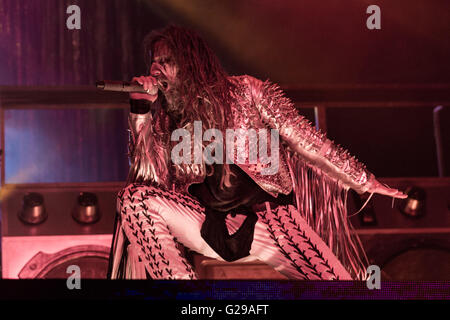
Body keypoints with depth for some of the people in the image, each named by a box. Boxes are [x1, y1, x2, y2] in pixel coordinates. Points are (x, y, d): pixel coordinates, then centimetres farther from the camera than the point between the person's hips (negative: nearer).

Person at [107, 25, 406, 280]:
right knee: (135, 197, -21)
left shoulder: (246, 92, 3)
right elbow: (148, 176, -1)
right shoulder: (165, 117, 11)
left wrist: (364, 182, 2)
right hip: (209, 228, 3)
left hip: (264, 216, -3)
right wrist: (141, 109, -6)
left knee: (334, 278, -28)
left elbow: (307, 143, 4)